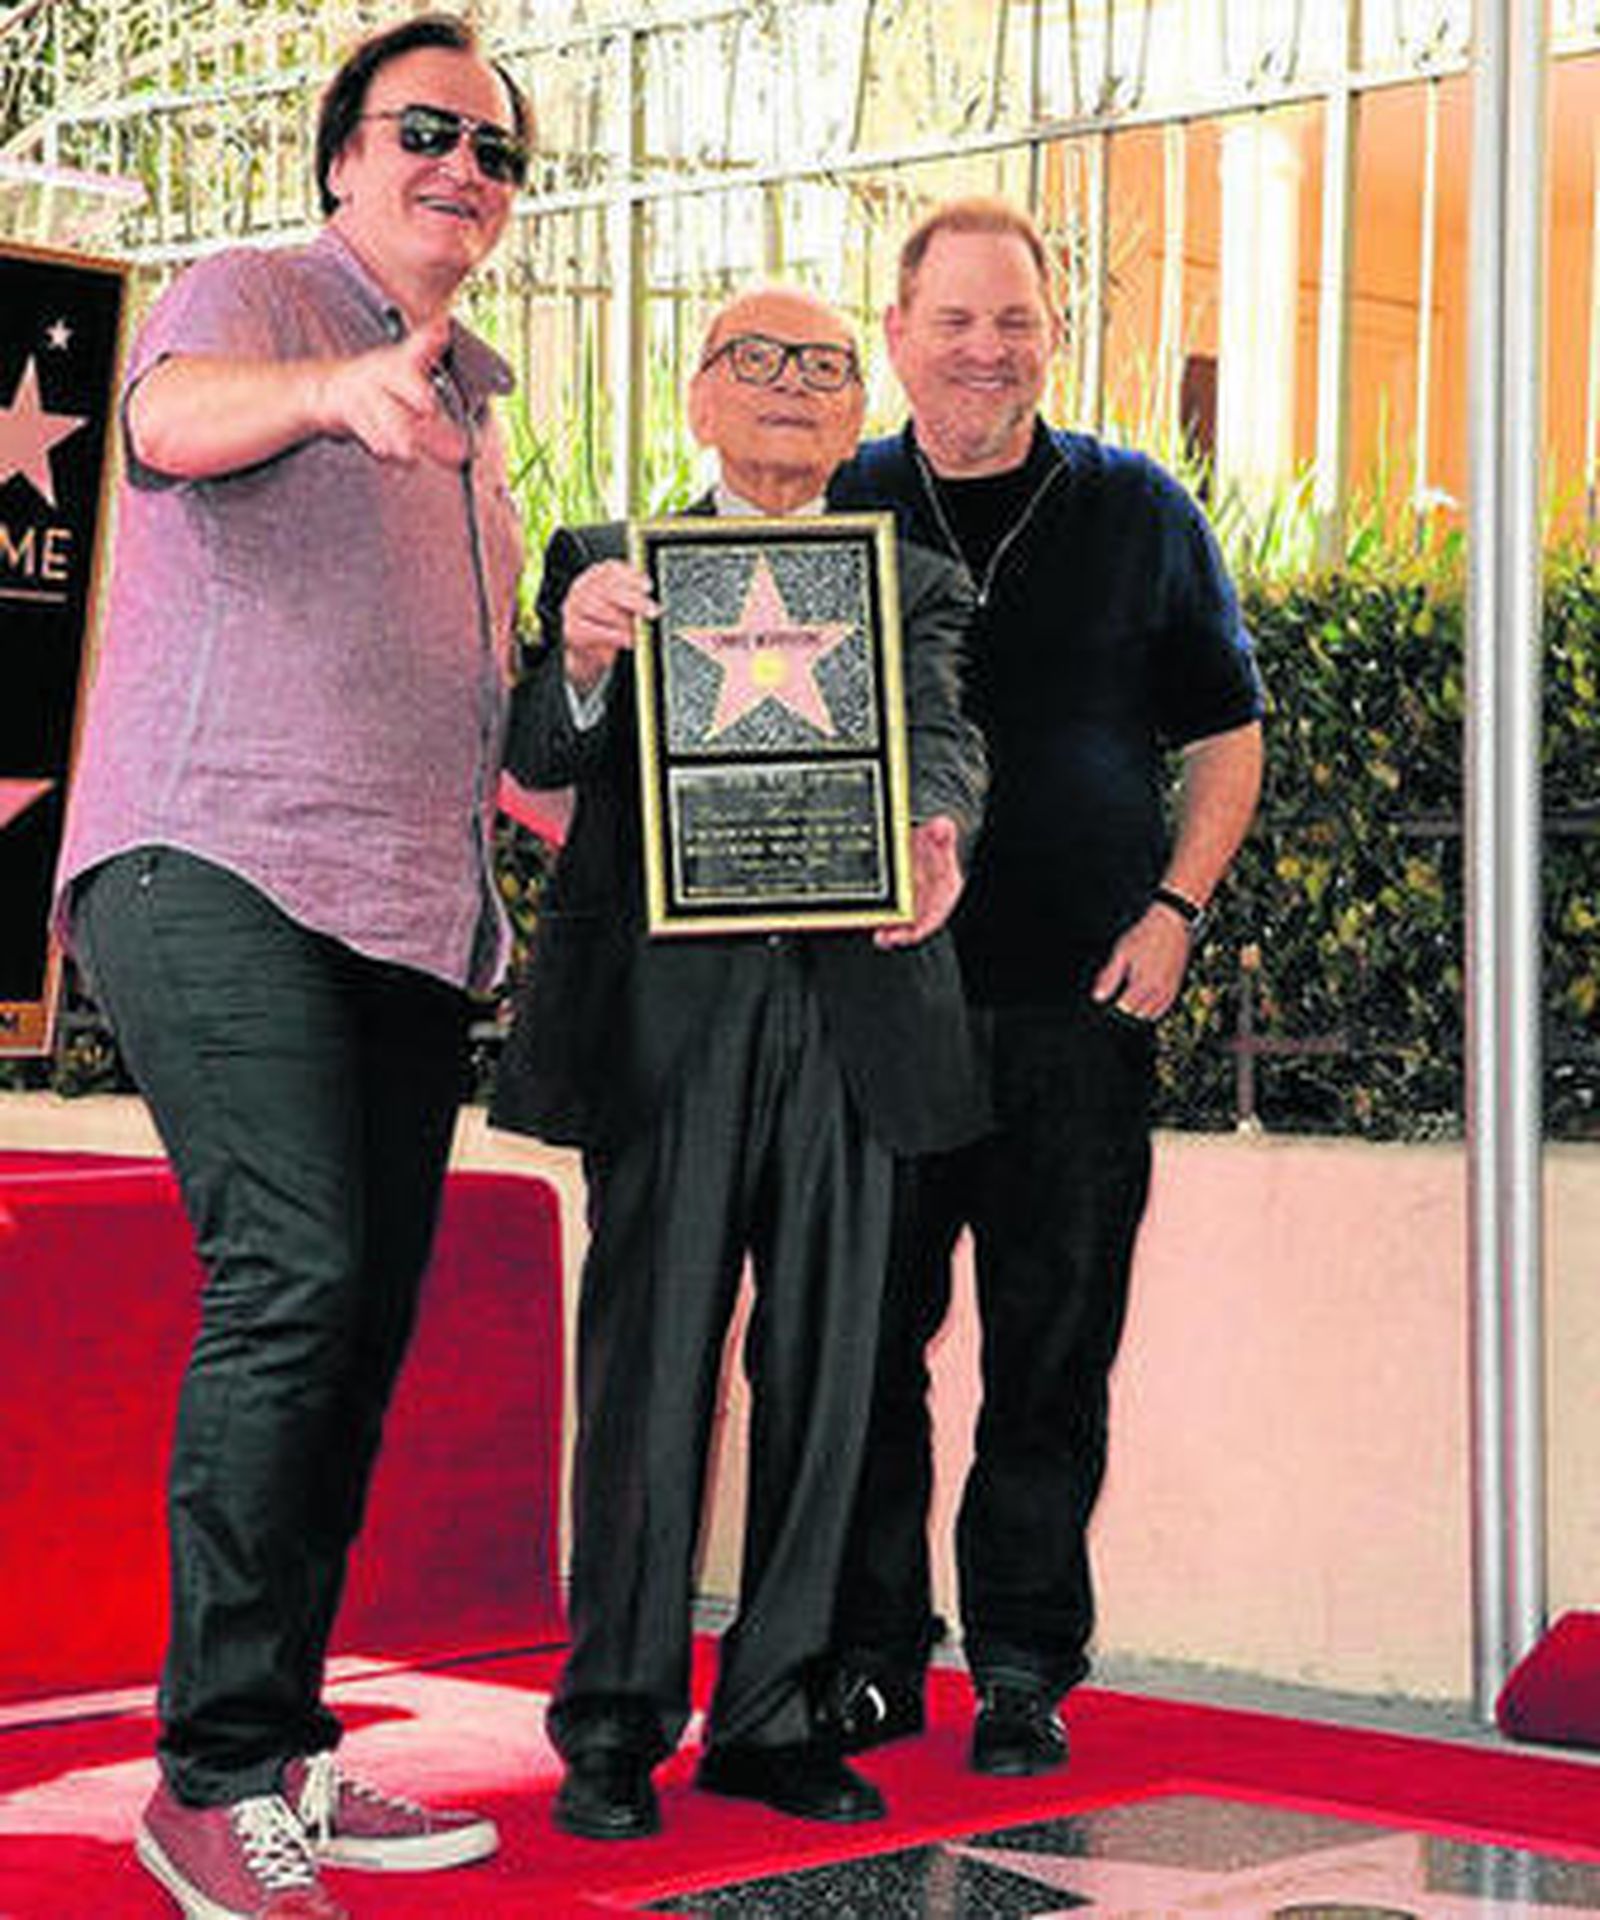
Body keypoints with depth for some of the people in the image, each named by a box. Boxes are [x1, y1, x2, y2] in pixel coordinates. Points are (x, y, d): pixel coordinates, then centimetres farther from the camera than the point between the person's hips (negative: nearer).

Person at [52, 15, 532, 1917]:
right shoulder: (250, 296, 3)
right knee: (295, 1277, -20)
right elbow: (174, 417, -23)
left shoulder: (465, 413, 25)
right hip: (220, 870, -8)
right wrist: (334, 390, -42)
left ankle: (283, 1760, 11)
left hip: (408, 906, 8)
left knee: (359, 1327, 4)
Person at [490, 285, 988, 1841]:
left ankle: (770, 1714, 15)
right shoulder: (607, 564, 11)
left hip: (850, 1022, 3)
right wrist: (581, 664, -24)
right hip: (666, 1016, -2)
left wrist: (932, 832, -24)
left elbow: (940, 735, -1)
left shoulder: (912, 586, 17)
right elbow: (538, 759, -1)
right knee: (648, 1365, -5)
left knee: (823, 1372, 5)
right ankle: (615, 1725, 4)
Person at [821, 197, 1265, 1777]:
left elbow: (1227, 733, 12)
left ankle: (1023, 1663, 13)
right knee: (858, 1334, 2)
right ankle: (867, 1655, 14)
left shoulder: (1138, 512, 8)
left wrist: (1173, 908, -1)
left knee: (1054, 1343, 2)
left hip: (1079, 1001, 0)